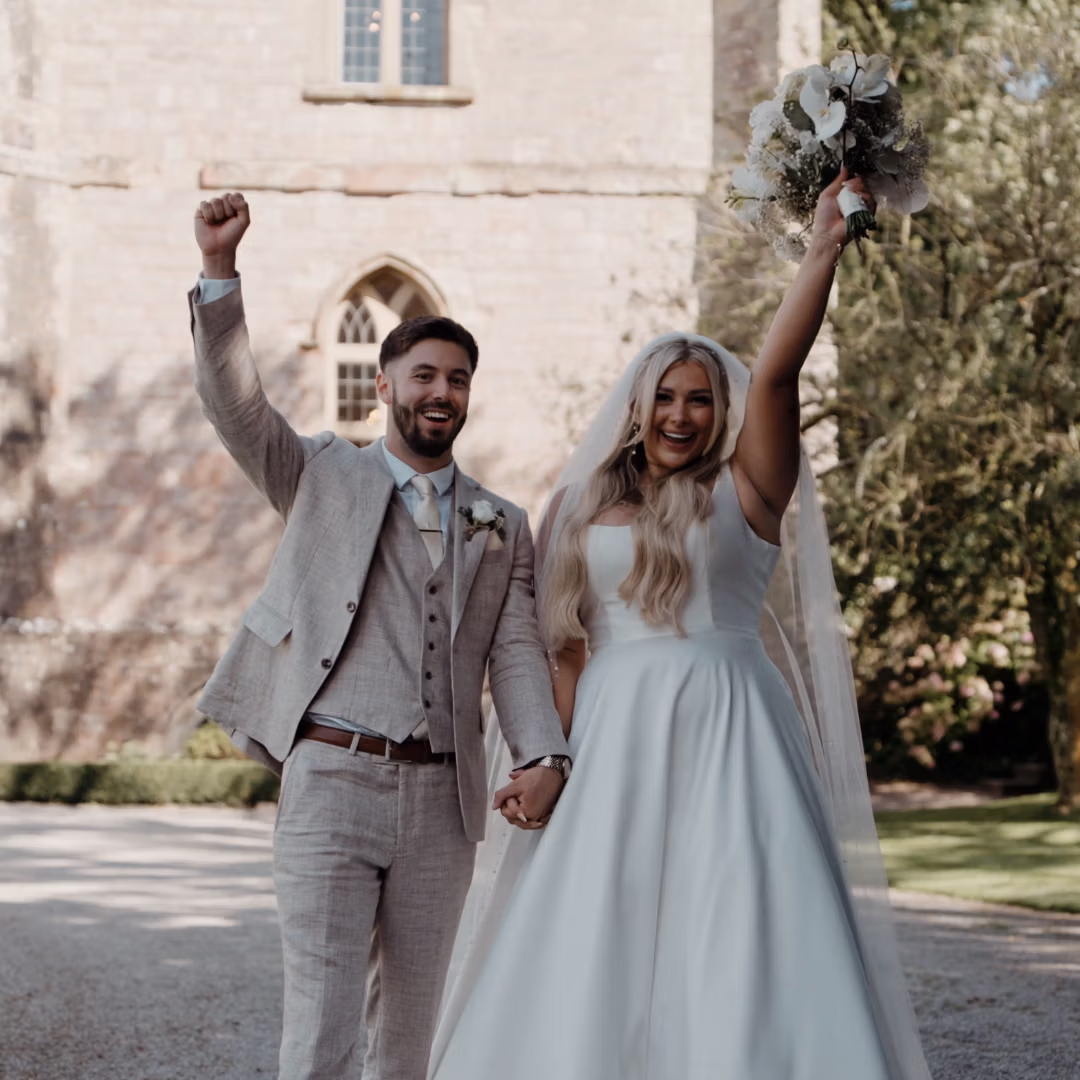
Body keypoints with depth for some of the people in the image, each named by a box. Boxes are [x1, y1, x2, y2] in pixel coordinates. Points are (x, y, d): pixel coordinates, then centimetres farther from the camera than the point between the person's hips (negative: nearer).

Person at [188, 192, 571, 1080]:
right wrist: (219, 271, -17)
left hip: (443, 800, 3)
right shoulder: (323, 476, 10)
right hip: (331, 781, -3)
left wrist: (544, 756, -12)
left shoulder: (502, 526, 15)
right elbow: (234, 401, -4)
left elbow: (517, 651, 5)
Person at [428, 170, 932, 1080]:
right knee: (599, 954, 2)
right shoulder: (586, 512, 14)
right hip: (612, 747, 3)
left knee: (741, 951, -7)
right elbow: (571, 648, 12)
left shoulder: (744, 492, 5)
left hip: (724, 740, -3)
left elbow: (777, 373, -8)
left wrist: (824, 247, -14)